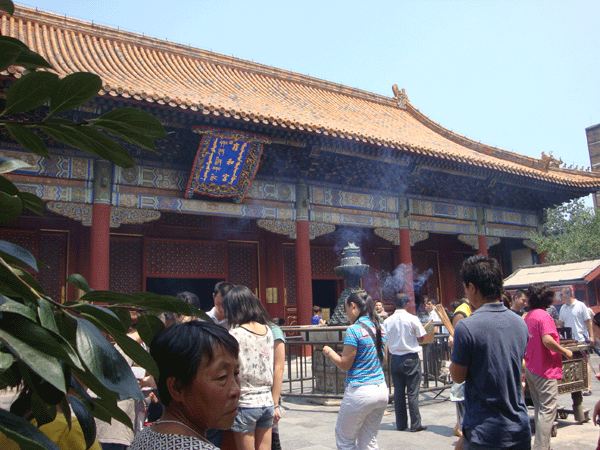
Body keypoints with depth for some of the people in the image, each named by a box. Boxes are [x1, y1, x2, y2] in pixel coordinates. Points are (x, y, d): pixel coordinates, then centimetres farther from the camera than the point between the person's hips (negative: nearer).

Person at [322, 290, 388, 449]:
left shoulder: (354, 330, -15)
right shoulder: (380, 329, 7)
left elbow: (345, 364, -12)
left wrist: (329, 352, 5)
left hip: (360, 392, -7)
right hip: (382, 390, 7)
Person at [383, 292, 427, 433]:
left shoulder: (387, 321, -1)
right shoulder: (412, 319, -11)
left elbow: (384, 341, 4)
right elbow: (420, 339, -4)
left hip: (395, 359, 3)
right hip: (411, 358, -3)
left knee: (398, 392, 10)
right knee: (412, 392, 3)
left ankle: (401, 424, 16)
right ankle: (415, 425, 8)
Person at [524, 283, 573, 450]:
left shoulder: (528, 316, 10)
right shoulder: (543, 315, -15)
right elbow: (547, 340, -27)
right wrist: (565, 352, -13)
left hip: (530, 369, 8)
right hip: (545, 370, -8)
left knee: (540, 410, 16)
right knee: (547, 411, -2)